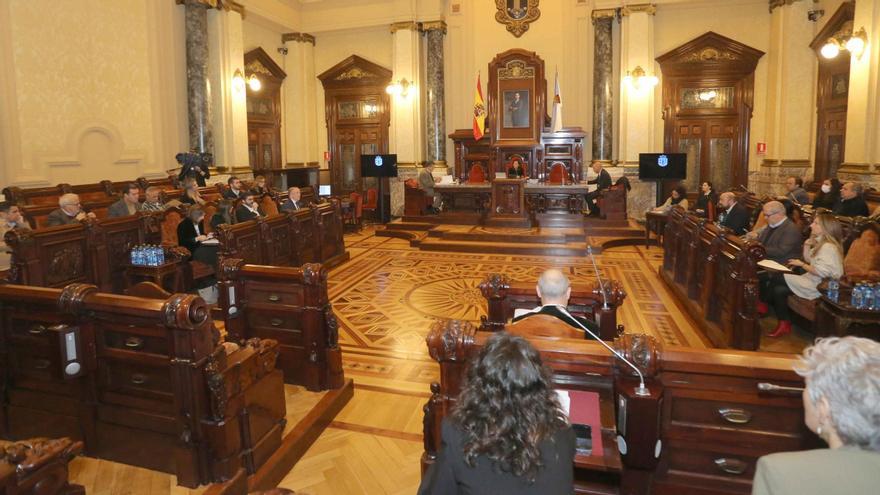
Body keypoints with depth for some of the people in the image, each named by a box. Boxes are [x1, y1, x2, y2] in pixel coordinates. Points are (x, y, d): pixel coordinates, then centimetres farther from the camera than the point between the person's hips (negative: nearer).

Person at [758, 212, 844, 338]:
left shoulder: (828, 247, -18)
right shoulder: (821, 243, 12)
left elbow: (821, 272, -25)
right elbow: (809, 260, 16)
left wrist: (801, 264, -13)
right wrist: (809, 242, 5)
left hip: (819, 286, -9)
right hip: (812, 280, 9)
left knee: (775, 278, -15)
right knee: (778, 290, -10)